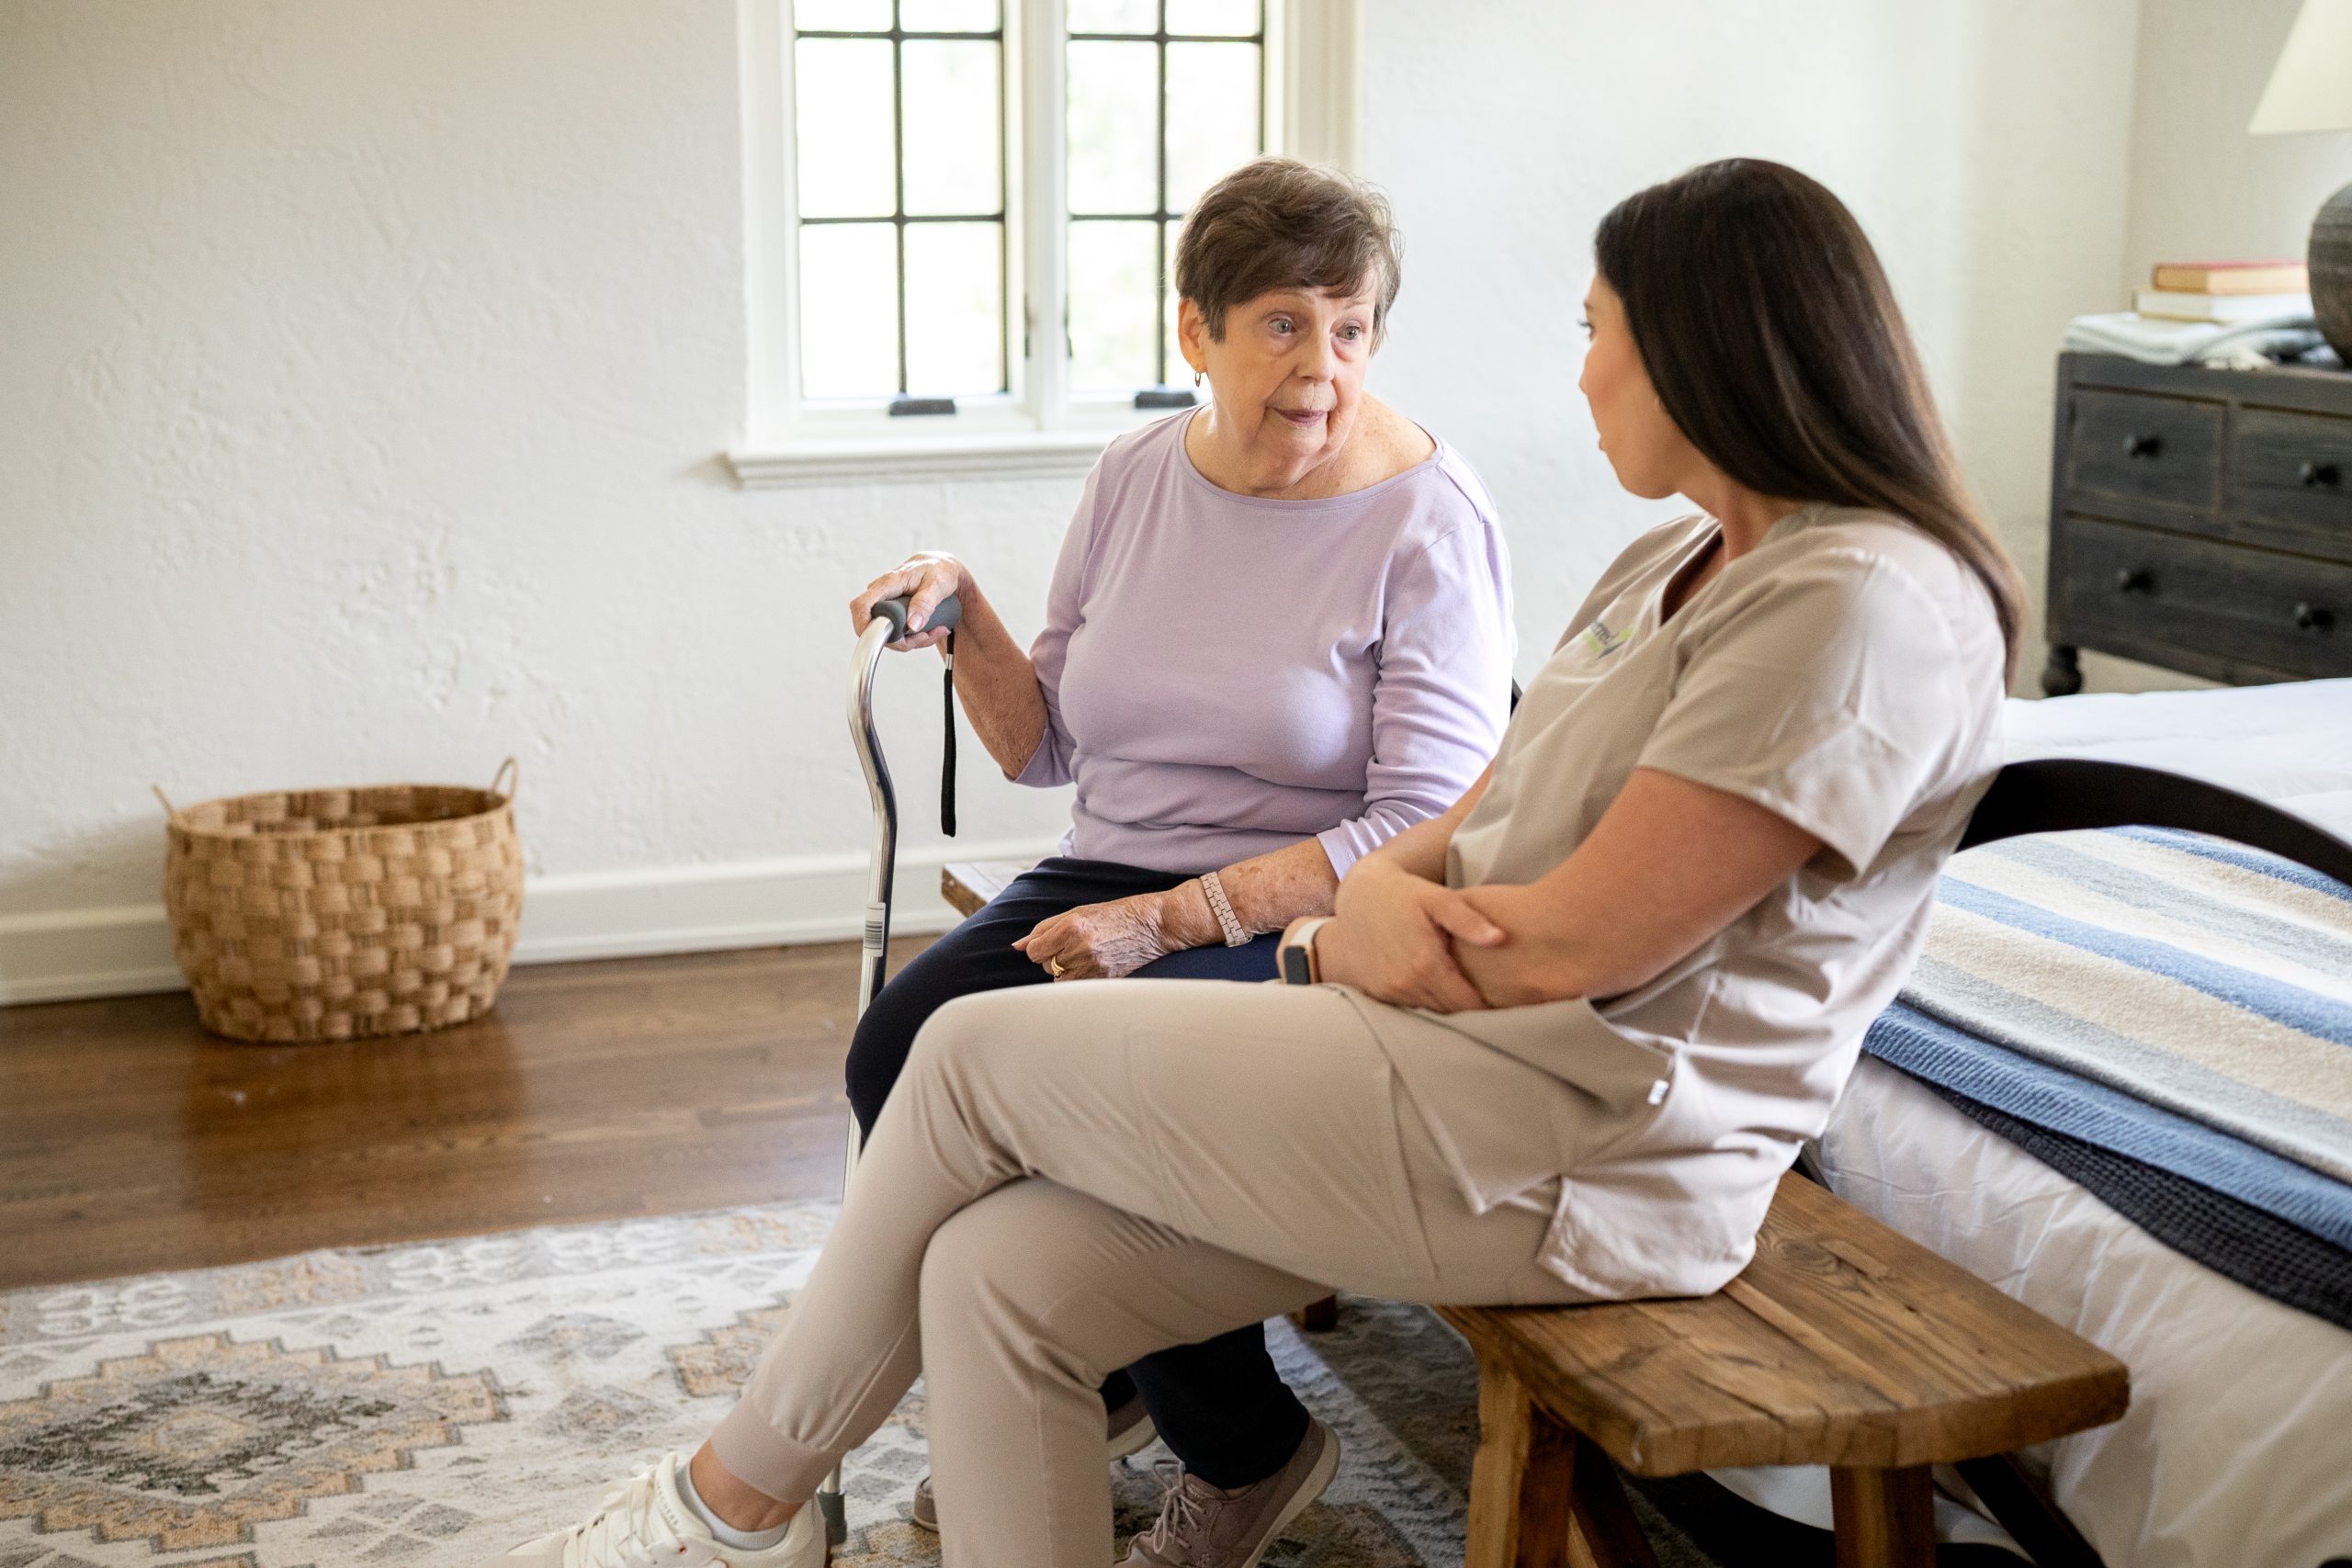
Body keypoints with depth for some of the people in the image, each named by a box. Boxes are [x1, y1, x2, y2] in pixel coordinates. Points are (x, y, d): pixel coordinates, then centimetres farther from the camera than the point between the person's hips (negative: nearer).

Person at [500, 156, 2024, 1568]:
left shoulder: (1869, 606, -15)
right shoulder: (1677, 567, 17)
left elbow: (1579, 945, -20)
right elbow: (1470, 828, 14)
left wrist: (1342, 936, -3)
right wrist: (1383, 892, -9)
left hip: (1568, 1155, -9)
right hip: (1460, 1057, 9)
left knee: (979, 1052, -5)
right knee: (998, 1277, -7)